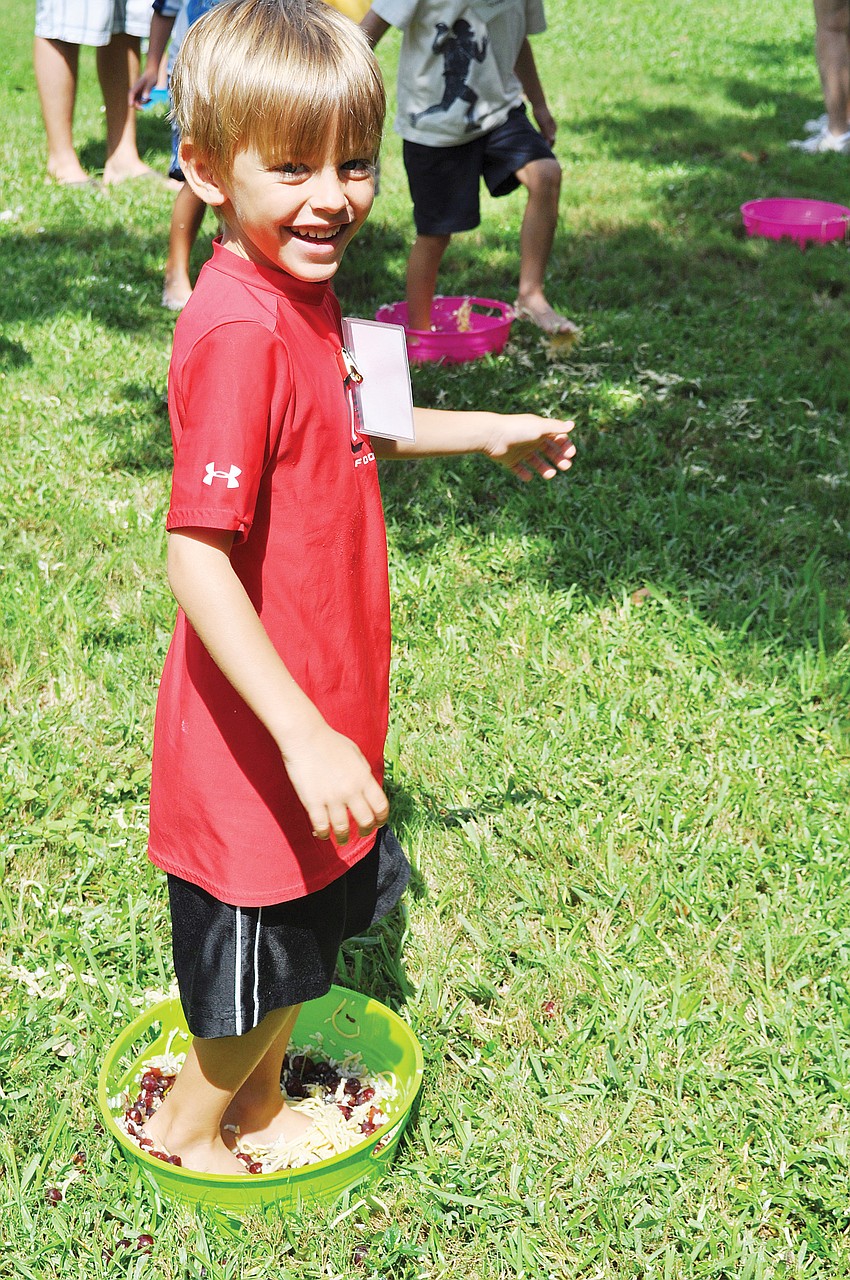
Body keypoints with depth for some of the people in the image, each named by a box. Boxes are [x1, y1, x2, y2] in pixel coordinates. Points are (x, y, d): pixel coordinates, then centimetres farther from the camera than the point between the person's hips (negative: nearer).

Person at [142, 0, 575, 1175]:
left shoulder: (301, 293, 3)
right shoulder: (238, 333, -28)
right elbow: (197, 562, -31)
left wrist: (490, 434, 25)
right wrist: (305, 735, -33)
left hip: (319, 703, 9)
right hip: (260, 725, -9)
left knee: (310, 927, 26)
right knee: (259, 965, 13)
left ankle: (260, 1101, 50)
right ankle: (189, 1125, 41)